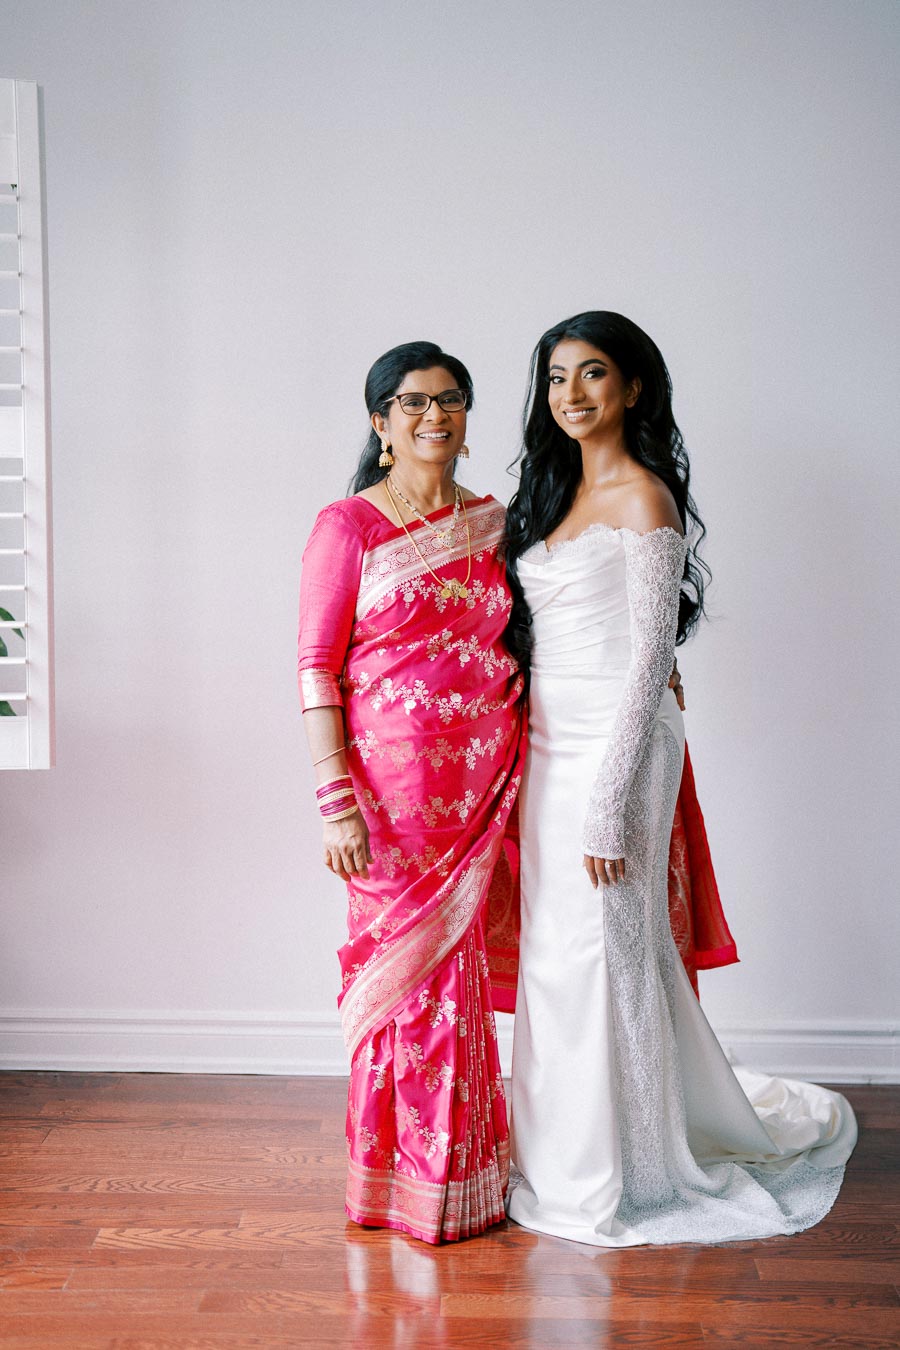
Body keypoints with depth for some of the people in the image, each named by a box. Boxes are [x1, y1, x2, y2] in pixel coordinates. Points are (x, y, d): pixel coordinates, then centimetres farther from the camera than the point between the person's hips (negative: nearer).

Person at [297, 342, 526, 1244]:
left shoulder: (494, 522, 11)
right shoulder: (347, 527, -3)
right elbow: (316, 667, -7)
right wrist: (336, 799, -14)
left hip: (484, 786, 4)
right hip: (395, 787, -4)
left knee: (462, 963, 11)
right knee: (403, 962, 3)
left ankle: (467, 1170, 27)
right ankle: (407, 1178, 21)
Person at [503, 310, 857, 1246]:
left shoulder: (643, 497, -11)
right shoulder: (554, 493, 14)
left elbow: (649, 658, -15)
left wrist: (609, 804, -18)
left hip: (613, 748, -8)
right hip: (552, 746, 8)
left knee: (598, 951, 0)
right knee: (556, 949, 14)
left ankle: (607, 1178, 17)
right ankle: (568, 1158, 31)